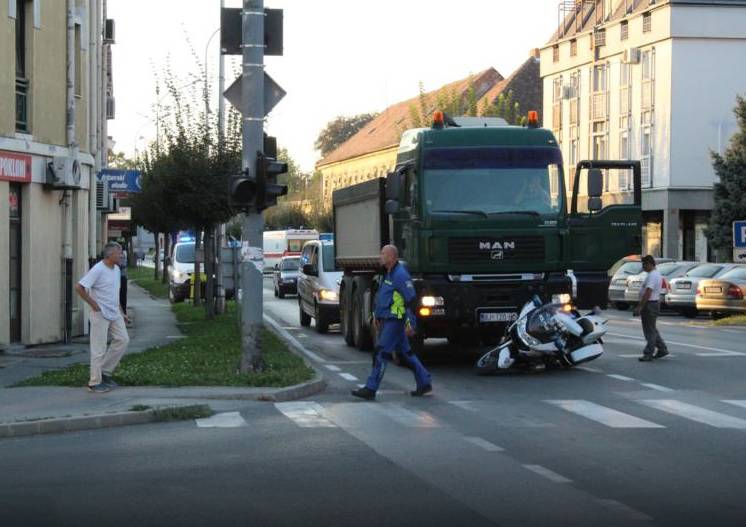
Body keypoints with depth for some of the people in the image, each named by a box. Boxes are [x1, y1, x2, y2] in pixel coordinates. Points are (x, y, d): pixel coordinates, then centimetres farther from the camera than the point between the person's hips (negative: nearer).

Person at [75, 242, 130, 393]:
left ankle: (105, 372, 15)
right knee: (99, 349, -4)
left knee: (123, 340, 3)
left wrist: (121, 312, 18)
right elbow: (79, 287, -21)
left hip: (114, 313, 8)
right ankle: (95, 382, 4)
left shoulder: (116, 269, 10)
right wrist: (92, 303, -17)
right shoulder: (98, 270, -17)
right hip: (101, 314, -8)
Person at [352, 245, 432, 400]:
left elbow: (411, 299, -19)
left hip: (395, 321, -10)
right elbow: (382, 297, 26)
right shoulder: (388, 274, 15)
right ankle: (425, 383, 20)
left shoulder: (400, 275, -16)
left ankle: (370, 389, -8)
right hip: (387, 320, 10)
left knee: (381, 354, -9)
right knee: (406, 353, 14)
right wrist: (376, 315, 22)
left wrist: (410, 323, -20)